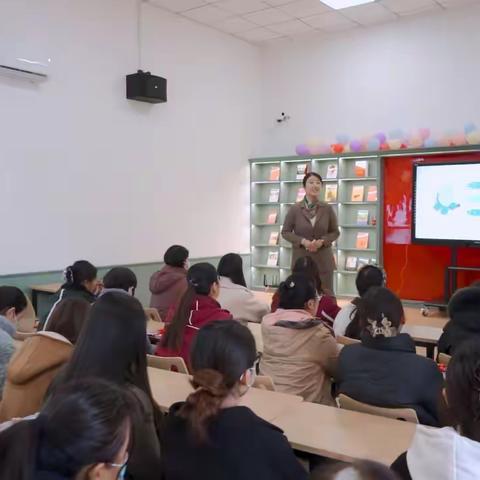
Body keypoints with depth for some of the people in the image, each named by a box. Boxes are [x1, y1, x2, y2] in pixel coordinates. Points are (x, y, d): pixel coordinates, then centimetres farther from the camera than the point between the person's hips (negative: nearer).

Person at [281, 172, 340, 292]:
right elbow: (285, 232, 1)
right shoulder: (295, 209, -4)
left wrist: (322, 241, -13)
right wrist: (303, 241, -14)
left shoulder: (327, 209, 0)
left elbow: (335, 232, 7)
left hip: (323, 261, 1)